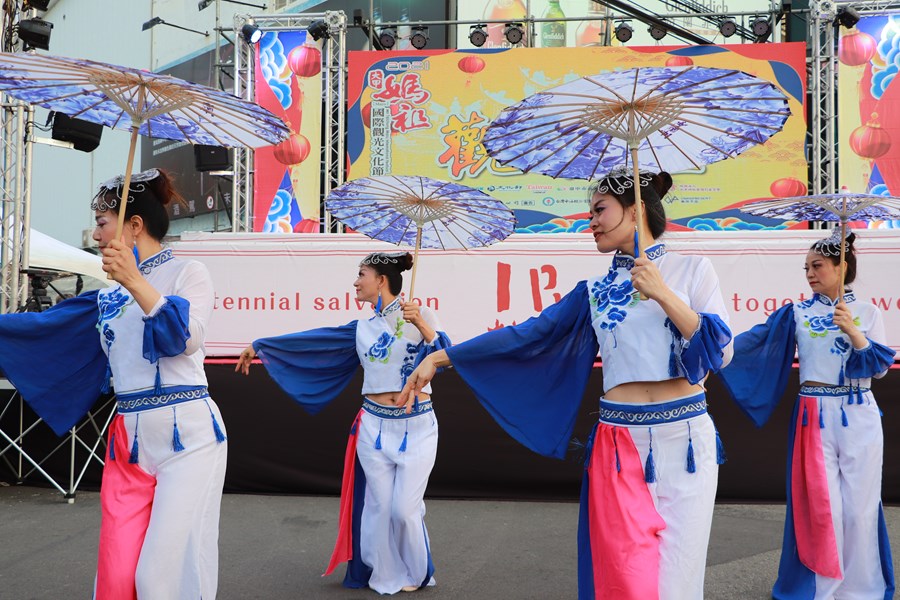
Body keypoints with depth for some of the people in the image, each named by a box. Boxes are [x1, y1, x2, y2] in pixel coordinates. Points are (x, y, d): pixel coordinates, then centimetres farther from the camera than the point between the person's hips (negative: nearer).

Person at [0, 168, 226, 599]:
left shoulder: (187, 272, -1)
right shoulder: (110, 294, 18)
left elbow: (185, 337, -16)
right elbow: (47, 331, 26)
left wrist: (135, 281, -18)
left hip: (187, 434, -6)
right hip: (128, 438, 6)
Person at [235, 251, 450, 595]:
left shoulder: (421, 316, -1)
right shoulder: (362, 329, 9)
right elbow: (309, 342, 11)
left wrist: (422, 326, -26)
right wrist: (259, 346, 13)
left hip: (417, 426, -3)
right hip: (375, 427, 3)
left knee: (405, 508, -2)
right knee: (379, 506, 5)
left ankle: (416, 574, 24)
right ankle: (387, 576, 26)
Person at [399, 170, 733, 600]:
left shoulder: (692, 270, 3)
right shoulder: (595, 291, 10)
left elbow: (721, 351, -5)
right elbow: (527, 335, 6)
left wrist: (662, 295, -14)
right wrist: (439, 358, 3)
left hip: (685, 439, -1)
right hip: (620, 446, 2)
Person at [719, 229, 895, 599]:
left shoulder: (867, 312, 6)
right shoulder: (797, 314, 3)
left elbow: (881, 367, -1)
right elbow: (752, 343, -7)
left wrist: (853, 332, -15)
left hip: (859, 417, 1)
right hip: (815, 416, -1)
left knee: (860, 505, 5)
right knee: (821, 504, 0)